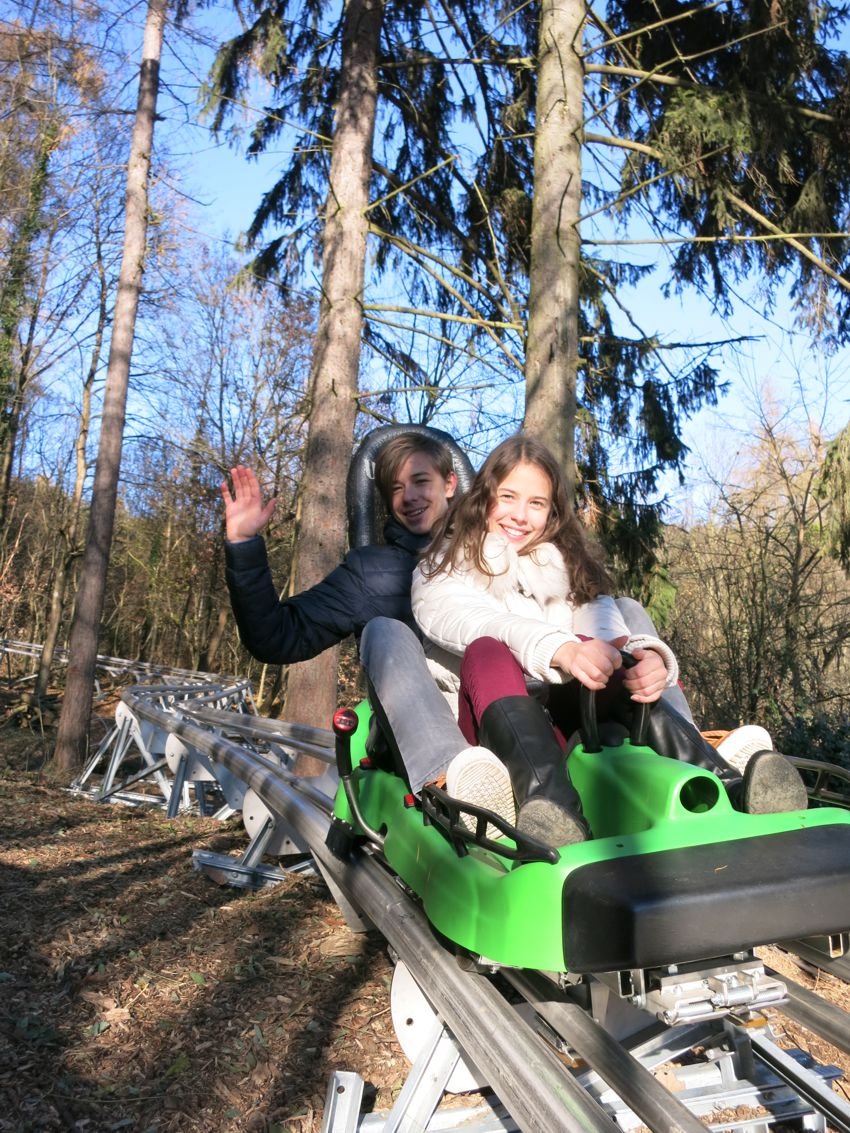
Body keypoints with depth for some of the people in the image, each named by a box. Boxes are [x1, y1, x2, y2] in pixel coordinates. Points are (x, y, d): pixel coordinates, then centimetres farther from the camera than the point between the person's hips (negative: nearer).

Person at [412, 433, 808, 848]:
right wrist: (561, 651, -38)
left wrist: (646, 655, -29)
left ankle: (725, 785, -44)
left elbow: (608, 631, -5)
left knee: (601, 650, -26)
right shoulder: (440, 571, 6)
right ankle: (552, 805, -56)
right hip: (485, 726, -2)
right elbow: (481, 626, -18)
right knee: (488, 652, -31)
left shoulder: (568, 566, 17)